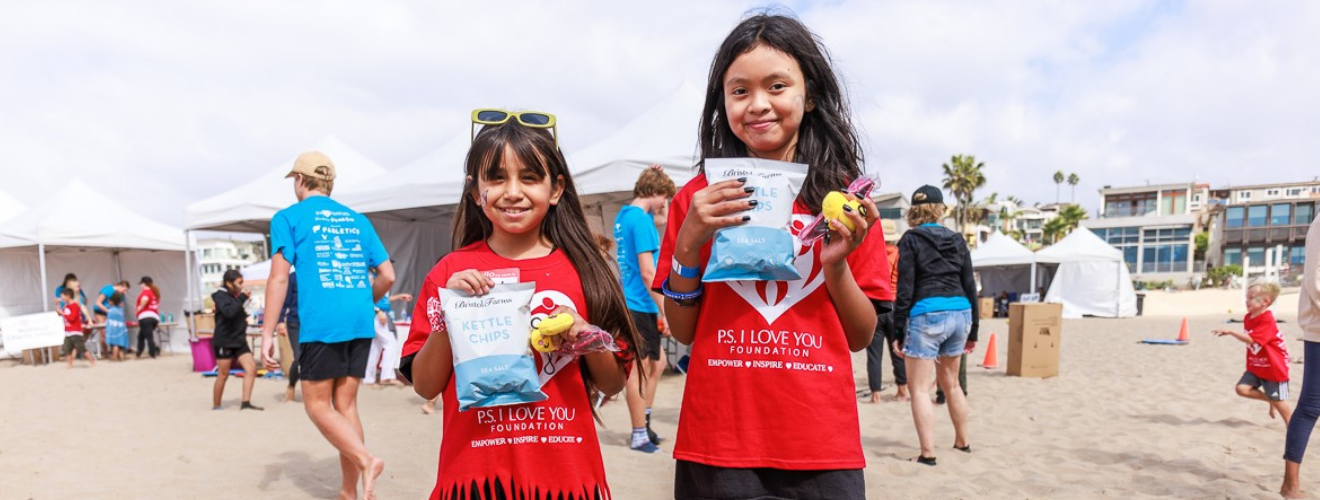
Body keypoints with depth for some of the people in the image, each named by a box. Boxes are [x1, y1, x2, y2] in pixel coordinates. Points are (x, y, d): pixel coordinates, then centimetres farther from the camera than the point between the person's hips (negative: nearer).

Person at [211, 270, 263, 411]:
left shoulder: (235, 296, 12)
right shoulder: (221, 296, -9)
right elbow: (229, 312, -28)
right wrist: (242, 298, -24)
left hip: (239, 340, 6)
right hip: (224, 342, -6)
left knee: (251, 368, -7)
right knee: (223, 375, 2)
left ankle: (246, 403, -6)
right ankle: (216, 406, 18)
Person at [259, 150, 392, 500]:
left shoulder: (289, 217, 4)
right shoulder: (357, 220, 17)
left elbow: (278, 278, -5)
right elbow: (388, 276, 12)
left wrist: (267, 333, -3)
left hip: (321, 324, -5)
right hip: (360, 324, 5)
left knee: (317, 406, 6)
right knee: (345, 405, 11)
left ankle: (366, 460, -14)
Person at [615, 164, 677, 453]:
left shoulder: (623, 215, 12)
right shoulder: (641, 219, -16)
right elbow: (648, 272, -21)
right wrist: (666, 311, -18)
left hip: (631, 302, 10)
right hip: (639, 304, -10)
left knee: (656, 362, 18)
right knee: (640, 369, 0)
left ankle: (644, 423, 27)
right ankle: (640, 435, 11)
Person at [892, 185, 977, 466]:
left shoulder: (911, 240, -2)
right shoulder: (957, 240, 12)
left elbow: (905, 288, -8)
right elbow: (970, 286, 12)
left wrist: (899, 331, -5)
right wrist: (973, 330, 19)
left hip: (926, 316, -6)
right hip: (959, 314, 6)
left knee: (920, 389, 0)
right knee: (950, 383, 22)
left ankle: (928, 453, -3)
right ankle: (962, 442, 33)